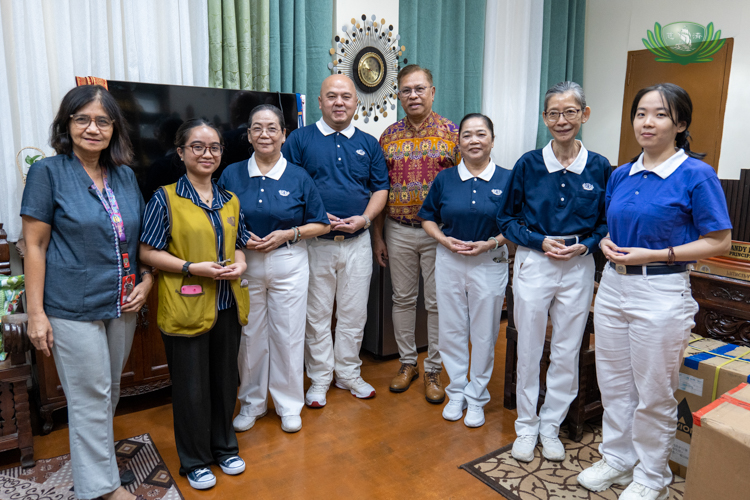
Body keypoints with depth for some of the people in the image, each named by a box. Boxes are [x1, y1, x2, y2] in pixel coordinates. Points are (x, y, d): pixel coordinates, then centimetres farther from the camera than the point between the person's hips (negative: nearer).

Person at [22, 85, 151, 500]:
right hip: (74, 308, -5)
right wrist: (36, 312, -10)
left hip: (123, 305, 5)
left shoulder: (125, 176, 7)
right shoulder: (48, 172, -7)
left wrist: (147, 280, 1)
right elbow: (34, 245, -8)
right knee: (90, 399, 5)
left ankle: (94, 458, 40)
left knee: (109, 393, 18)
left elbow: (139, 238, 15)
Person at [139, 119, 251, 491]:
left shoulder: (230, 201, 11)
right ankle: (195, 461, 27)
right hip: (185, 308, -5)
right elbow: (148, 252, -8)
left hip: (227, 305, 5)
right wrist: (193, 268, -18)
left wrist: (239, 264, -3)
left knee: (225, 378, 16)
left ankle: (224, 447, 37)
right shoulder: (165, 199, -6)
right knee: (191, 386, 7)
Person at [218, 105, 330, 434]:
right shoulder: (231, 175, 4)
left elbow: (321, 224, 3)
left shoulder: (298, 177, 0)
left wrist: (288, 234, -12)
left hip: (288, 263, -1)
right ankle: (252, 403, 29)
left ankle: (289, 404, 24)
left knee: (288, 335, 5)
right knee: (250, 334, 9)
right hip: (245, 264, 1)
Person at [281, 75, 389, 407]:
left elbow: (380, 188, 10)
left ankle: (348, 374, 27)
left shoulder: (368, 143, 11)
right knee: (316, 314, 6)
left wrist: (364, 218, -8)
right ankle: (319, 378, 22)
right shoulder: (300, 139, 1)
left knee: (353, 313, 10)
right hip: (315, 242, -2)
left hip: (357, 242, 3)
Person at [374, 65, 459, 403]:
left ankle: (433, 369, 20)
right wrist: (377, 235, 4)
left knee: (437, 302, 6)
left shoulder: (453, 133, -2)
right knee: (403, 298, 11)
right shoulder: (388, 136, 5)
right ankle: (407, 362, 28)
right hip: (398, 231, 3)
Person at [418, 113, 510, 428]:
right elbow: (427, 218, 8)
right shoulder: (445, 179, 3)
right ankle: (457, 392, 28)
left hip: (490, 263, -2)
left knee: (484, 333, 7)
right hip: (449, 261, 2)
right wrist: (445, 240, -10)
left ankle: (477, 396, 25)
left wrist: (490, 243, -15)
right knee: (451, 329, 10)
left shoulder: (506, 180, -2)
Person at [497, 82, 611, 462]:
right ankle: (526, 426, 26)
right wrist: (541, 241, -12)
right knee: (529, 350, 7)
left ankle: (551, 425, 29)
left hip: (579, 268, 1)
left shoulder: (599, 167, 0)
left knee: (567, 353, 10)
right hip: (533, 263, -1)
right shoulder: (528, 164, -3)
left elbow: (607, 222, 8)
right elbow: (506, 219, 2)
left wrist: (585, 245, -11)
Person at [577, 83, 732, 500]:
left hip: (661, 293, -6)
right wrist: (608, 244, -3)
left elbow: (720, 242, -10)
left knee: (655, 394, 9)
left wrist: (655, 255, -18)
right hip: (613, 286, 6)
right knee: (613, 383, 16)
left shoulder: (697, 175, -10)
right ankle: (617, 459, 35)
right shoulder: (621, 175, 8)